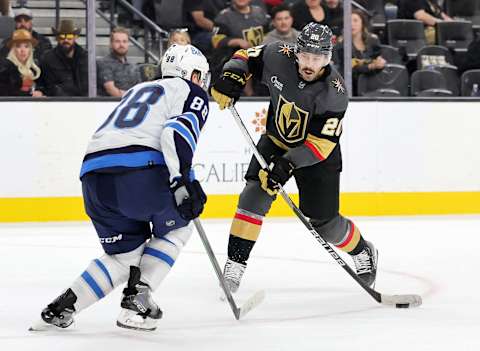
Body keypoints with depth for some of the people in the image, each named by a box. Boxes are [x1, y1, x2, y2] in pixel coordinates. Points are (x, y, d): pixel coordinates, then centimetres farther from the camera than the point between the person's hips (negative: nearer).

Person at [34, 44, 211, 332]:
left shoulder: (138, 90, 36)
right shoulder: (193, 94, 13)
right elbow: (178, 132, -8)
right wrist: (183, 184, -12)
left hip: (93, 173, 6)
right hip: (140, 169, -6)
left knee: (127, 253, 20)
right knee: (176, 230, 21)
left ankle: (63, 306, 5)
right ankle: (136, 298, 6)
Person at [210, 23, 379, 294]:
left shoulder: (334, 93, -29)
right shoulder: (278, 56, -20)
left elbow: (322, 143, -28)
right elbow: (248, 57, 0)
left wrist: (287, 165, -37)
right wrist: (232, 77, -21)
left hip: (318, 153, -3)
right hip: (276, 141, 3)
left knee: (322, 220, 2)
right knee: (255, 194, -19)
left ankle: (363, 252, 33)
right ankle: (234, 265, -17)